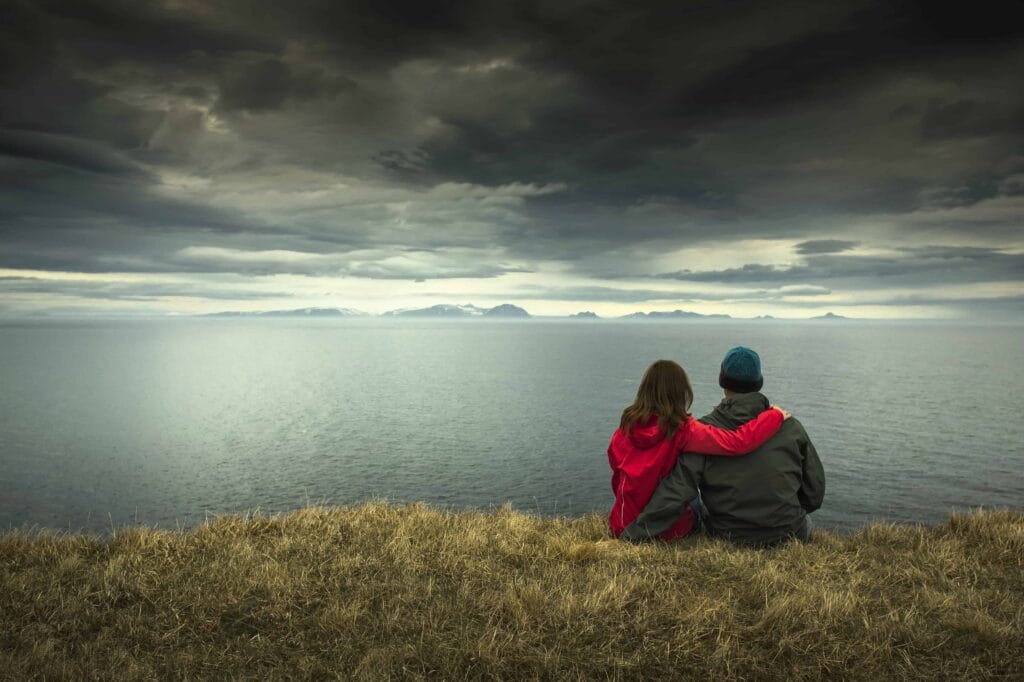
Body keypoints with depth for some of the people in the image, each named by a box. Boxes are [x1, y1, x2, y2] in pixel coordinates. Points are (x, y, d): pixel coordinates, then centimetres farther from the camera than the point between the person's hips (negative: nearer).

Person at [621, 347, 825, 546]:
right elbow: (814, 493, 1)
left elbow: (673, 495, -19)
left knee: (697, 508, 31)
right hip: (789, 534, 2)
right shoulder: (790, 426, -6)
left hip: (728, 539, -1)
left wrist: (631, 535, -13)